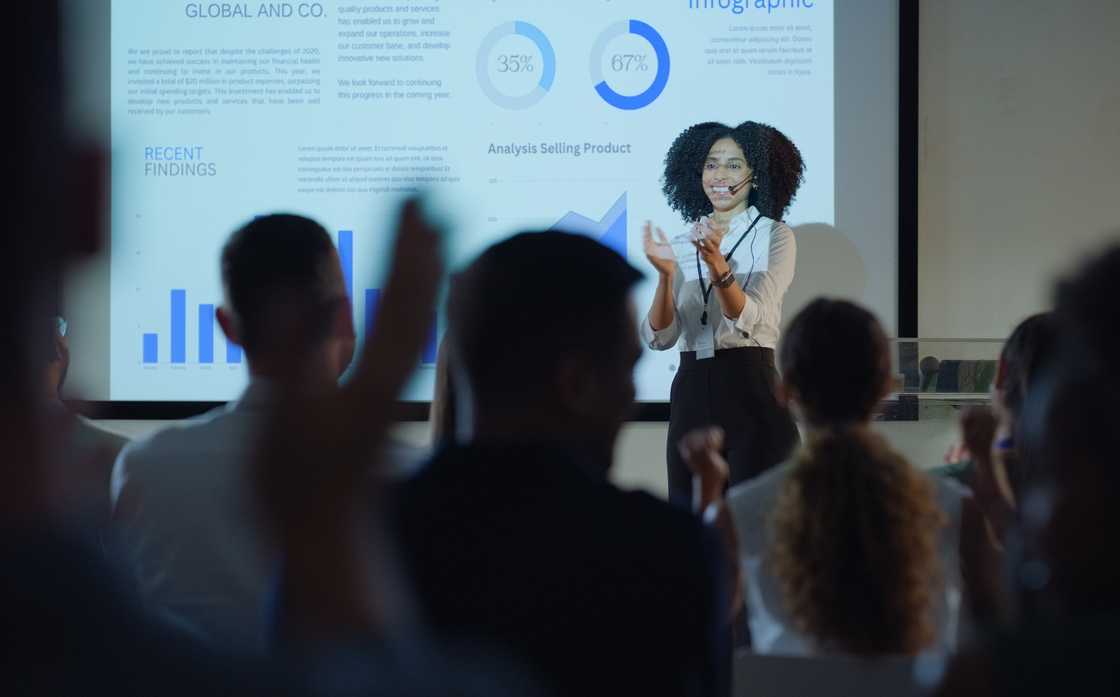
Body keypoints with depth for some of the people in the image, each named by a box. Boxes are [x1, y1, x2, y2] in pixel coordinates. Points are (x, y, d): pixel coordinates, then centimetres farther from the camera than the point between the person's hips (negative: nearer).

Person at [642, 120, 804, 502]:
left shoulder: (775, 236, 0)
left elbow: (749, 318, -17)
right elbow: (660, 337, -2)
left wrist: (718, 266, -34)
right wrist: (666, 274, -19)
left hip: (752, 391, -4)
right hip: (690, 395, 4)